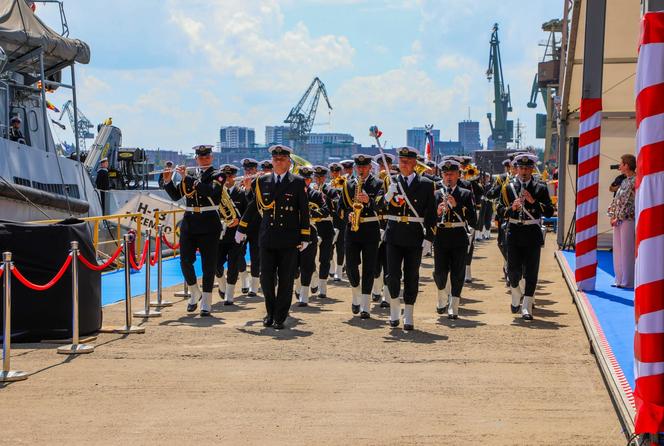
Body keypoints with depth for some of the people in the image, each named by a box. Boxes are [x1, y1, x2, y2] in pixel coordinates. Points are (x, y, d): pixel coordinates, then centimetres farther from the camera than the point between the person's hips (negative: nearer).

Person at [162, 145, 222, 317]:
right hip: (189, 223, 4)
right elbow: (176, 195, 12)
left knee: (208, 264, -1)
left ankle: (206, 303, 5)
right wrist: (168, 181, -6)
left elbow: (211, 191, -22)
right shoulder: (189, 175, 11)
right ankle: (195, 294, 20)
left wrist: (187, 178, -21)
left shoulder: (217, 176, -2)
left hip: (209, 225, -4)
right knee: (185, 260, -2)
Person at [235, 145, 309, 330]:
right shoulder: (262, 181, 9)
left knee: (285, 280, 2)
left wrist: (305, 237, -4)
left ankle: (280, 318, 11)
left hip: (289, 240, -2)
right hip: (267, 238, 2)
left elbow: (304, 211, 1)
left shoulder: (298, 182, 1)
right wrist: (241, 228, 18)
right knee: (266, 278, 2)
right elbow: (253, 206, 17)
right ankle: (270, 313, 22)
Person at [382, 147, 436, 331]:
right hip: (394, 236, 1)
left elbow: (430, 214, 2)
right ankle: (394, 308, 19)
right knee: (393, 274, -3)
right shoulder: (392, 181, 5)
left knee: (411, 277, 4)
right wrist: (388, 195, -20)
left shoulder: (426, 184, 2)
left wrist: (429, 238, -3)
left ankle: (408, 316, 12)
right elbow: (382, 208, 0)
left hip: (414, 237, -1)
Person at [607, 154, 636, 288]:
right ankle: (620, 279, 17)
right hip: (618, 220, 9)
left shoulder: (635, 181, -11)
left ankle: (627, 281, 1)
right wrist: (613, 216, 5)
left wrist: (618, 218, -13)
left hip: (628, 220, -9)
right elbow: (616, 200, 16)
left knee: (627, 250, -4)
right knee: (618, 250, 10)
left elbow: (627, 202, -14)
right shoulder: (624, 181, 16)